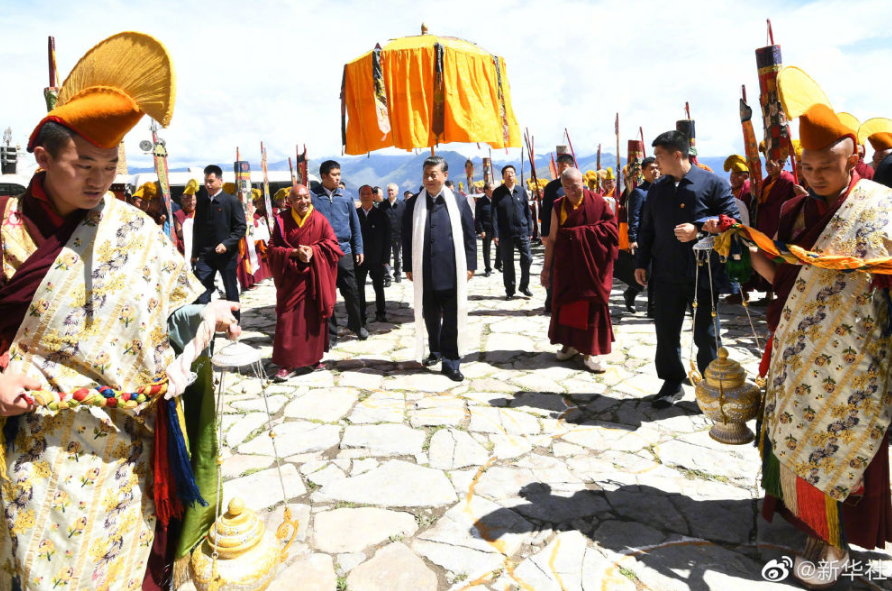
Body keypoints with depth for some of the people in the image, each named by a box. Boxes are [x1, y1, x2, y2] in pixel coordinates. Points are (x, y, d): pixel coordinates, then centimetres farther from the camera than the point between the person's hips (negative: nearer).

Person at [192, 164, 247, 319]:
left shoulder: (232, 201, -5)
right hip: (205, 254, 3)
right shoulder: (201, 201, 8)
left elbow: (241, 227, -8)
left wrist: (226, 244, -20)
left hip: (226, 253, -3)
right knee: (201, 290, -3)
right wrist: (195, 254, 12)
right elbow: (197, 229, 13)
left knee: (231, 291, 9)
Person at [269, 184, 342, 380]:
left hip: (314, 278, 1)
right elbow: (273, 248, -1)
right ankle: (288, 363, 4)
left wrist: (313, 250, -16)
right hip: (291, 278, -1)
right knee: (289, 320, -2)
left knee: (314, 318, 7)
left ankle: (312, 358, 21)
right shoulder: (282, 220, 0)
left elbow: (332, 243, -1)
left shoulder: (319, 219, 0)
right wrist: (294, 252, -17)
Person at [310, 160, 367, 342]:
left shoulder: (346, 196, 5)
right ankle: (331, 331, 20)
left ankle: (355, 324, 27)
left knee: (351, 292, 6)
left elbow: (355, 224, 9)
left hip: (344, 251, 2)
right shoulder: (312, 196, -2)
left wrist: (358, 249, 7)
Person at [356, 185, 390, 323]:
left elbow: (387, 238, 1)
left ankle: (380, 313, 25)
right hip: (359, 259, 0)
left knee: (379, 288, 12)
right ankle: (361, 317, 14)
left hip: (377, 260, 0)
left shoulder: (381, 215, 1)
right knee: (359, 289, 5)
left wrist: (385, 259, -4)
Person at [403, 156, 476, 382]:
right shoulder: (413, 204, 5)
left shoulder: (459, 203, 1)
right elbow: (407, 237, 8)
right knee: (430, 316, 15)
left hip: (452, 271, -2)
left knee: (452, 319, 1)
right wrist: (409, 267, 4)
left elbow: (469, 236, 3)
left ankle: (451, 362, 11)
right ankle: (436, 351, 35)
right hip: (424, 272, 2)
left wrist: (470, 266, -1)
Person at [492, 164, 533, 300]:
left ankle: (524, 286, 17)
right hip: (505, 233, -1)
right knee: (507, 263, 6)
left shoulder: (522, 191, 7)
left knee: (527, 258, -3)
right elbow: (494, 214, -1)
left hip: (522, 231, 1)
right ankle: (510, 290, 18)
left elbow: (528, 211, 9)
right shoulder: (498, 193, 2)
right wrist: (495, 233, -7)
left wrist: (530, 230, 5)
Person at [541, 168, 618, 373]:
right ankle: (570, 343, 22)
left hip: (592, 264, -2)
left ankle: (589, 351, 8)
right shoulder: (559, 207, 3)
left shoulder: (597, 202, -3)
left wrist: (581, 232, -12)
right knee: (567, 302, 6)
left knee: (592, 304, 0)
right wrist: (547, 267, 4)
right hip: (567, 264, 2)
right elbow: (552, 239, 5)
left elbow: (611, 227, -4)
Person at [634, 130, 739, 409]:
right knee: (666, 333, 8)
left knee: (706, 335, 7)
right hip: (666, 275, 4)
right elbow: (647, 228, 14)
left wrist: (698, 229, -21)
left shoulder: (713, 183, -4)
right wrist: (642, 263, 10)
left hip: (703, 274, -4)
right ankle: (672, 383, 25)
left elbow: (732, 219, -7)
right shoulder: (657, 188, 10)